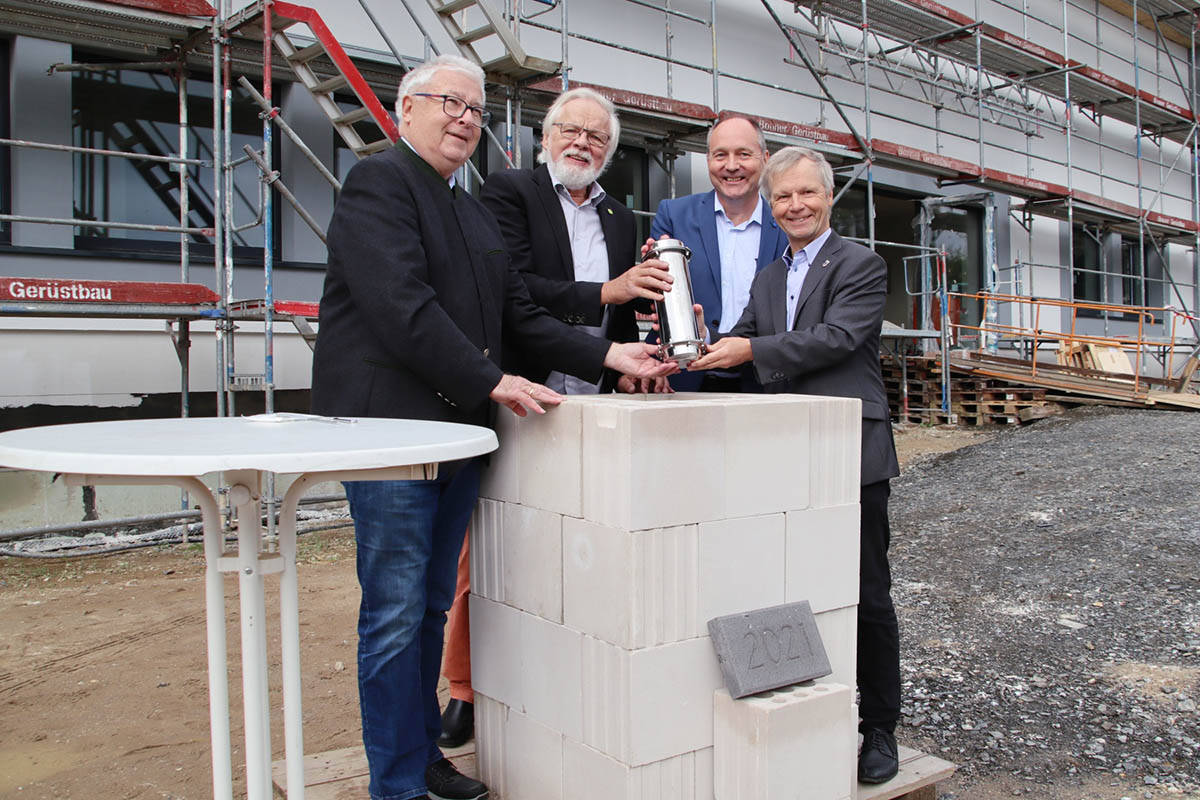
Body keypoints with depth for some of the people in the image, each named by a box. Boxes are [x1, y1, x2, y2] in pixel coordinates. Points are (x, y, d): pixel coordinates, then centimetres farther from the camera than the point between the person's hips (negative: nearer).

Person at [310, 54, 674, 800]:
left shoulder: (475, 210, 20)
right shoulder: (377, 183, -5)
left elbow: (520, 313, 15)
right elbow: (403, 306, -18)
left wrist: (609, 355, 4)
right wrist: (494, 382, -19)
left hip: (460, 430, 8)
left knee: (432, 606, 16)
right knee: (395, 616, 0)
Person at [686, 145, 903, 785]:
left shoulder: (861, 266, -2)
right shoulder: (768, 279, 18)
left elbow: (837, 338, -16)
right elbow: (741, 348, 11)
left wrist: (752, 349, -18)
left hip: (851, 456, -6)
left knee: (866, 597, 4)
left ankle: (879, 727, 20)